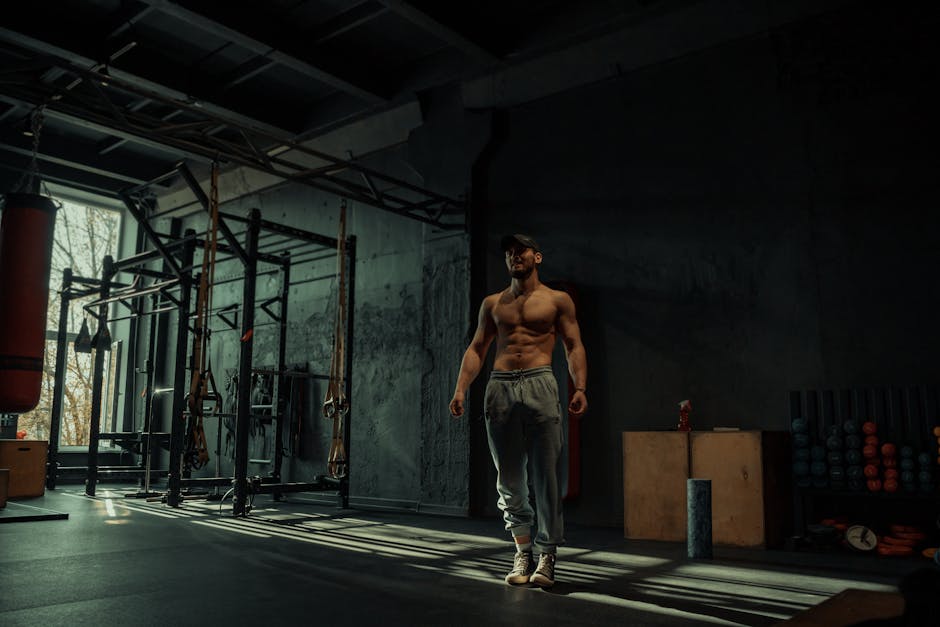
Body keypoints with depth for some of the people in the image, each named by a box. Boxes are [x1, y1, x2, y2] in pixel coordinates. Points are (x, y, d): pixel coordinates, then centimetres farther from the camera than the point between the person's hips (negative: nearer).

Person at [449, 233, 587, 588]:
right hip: (500, 387, 3)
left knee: (546, 475, -4)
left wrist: (580, 388, -10)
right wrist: (461, 389, 3)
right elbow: (476, 349, 15)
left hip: (539, 385, -3)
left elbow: (574, 347, 5)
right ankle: (523, 550, 13)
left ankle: (547, 554, 5)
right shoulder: (492, 303, 18)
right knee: (509, 477, 4)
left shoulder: (557, 300, 10)